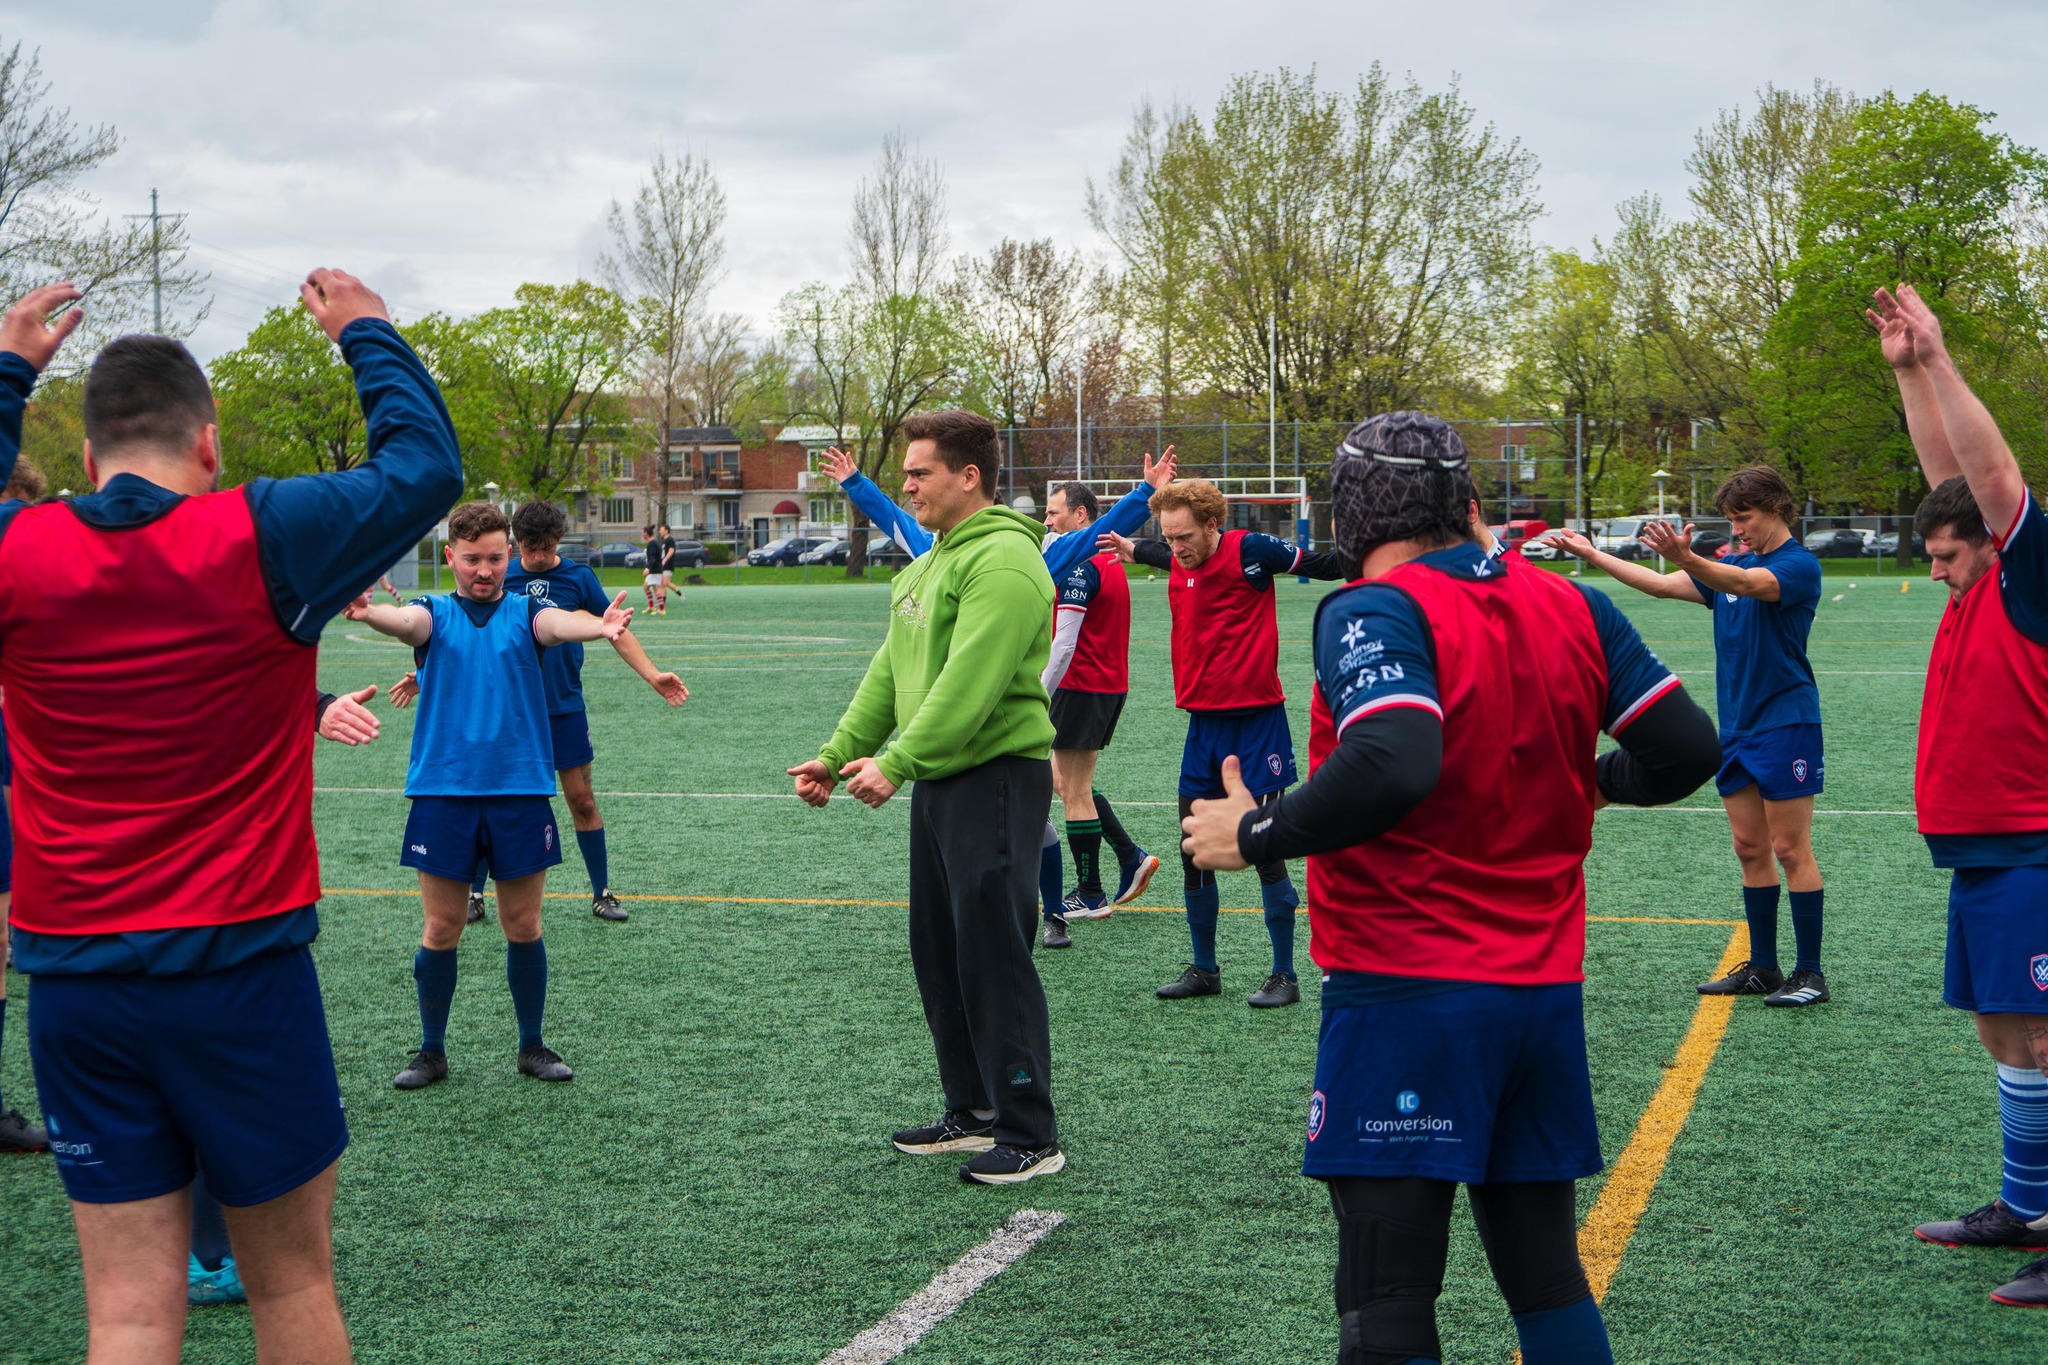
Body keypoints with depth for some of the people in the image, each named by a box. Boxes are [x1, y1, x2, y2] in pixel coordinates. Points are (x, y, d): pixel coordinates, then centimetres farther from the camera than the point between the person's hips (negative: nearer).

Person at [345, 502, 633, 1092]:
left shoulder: (526, 611, 6)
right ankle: (432, 1050, 19)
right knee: (441, 930, 5)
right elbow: (406, 621, -18)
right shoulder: (435, 612, 6)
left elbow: (558, 623, -17)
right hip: (442, 792, 0)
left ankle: (533, 1046, 21)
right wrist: (368, 612, -44)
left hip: (521, 792, 0)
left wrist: (599, 625, -42)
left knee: (523, 928, 7)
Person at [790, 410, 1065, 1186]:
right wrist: (837, 753, 8)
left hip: (995, 778, -10)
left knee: (993, 955, -7)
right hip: (937, 782, 10)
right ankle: (972, 1112, 27)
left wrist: (898, 761, -27)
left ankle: (1030, 1136, 1)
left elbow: (968, 683, -25)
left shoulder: (1002, 561, -16)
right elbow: (892, 670, 17)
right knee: (938, 953, 15)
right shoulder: (927, 565, 17)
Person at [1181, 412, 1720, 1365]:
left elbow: (1392, 765, -30)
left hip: (1406, 991, -7)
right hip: (1548, 989, 7)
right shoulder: (1573, 607, 5)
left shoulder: (1374, 612, -14)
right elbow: (1687, 746, 5)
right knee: (1548, 1277, 19)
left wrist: (1253, 836, -17)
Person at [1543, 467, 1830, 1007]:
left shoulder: (1800, 565, -10)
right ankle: (1762, 968, 16)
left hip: (1786, 724, -8)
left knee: (1791, 850, -5)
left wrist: (1685, 557, -46)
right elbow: (1661, 584, 15)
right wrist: (1593, 554, 9)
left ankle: (1810, 975, 1)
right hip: (1736, 727, 8)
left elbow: (1745, 585, -29)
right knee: (1750, 848, 9)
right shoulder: (1731, 566, 14)